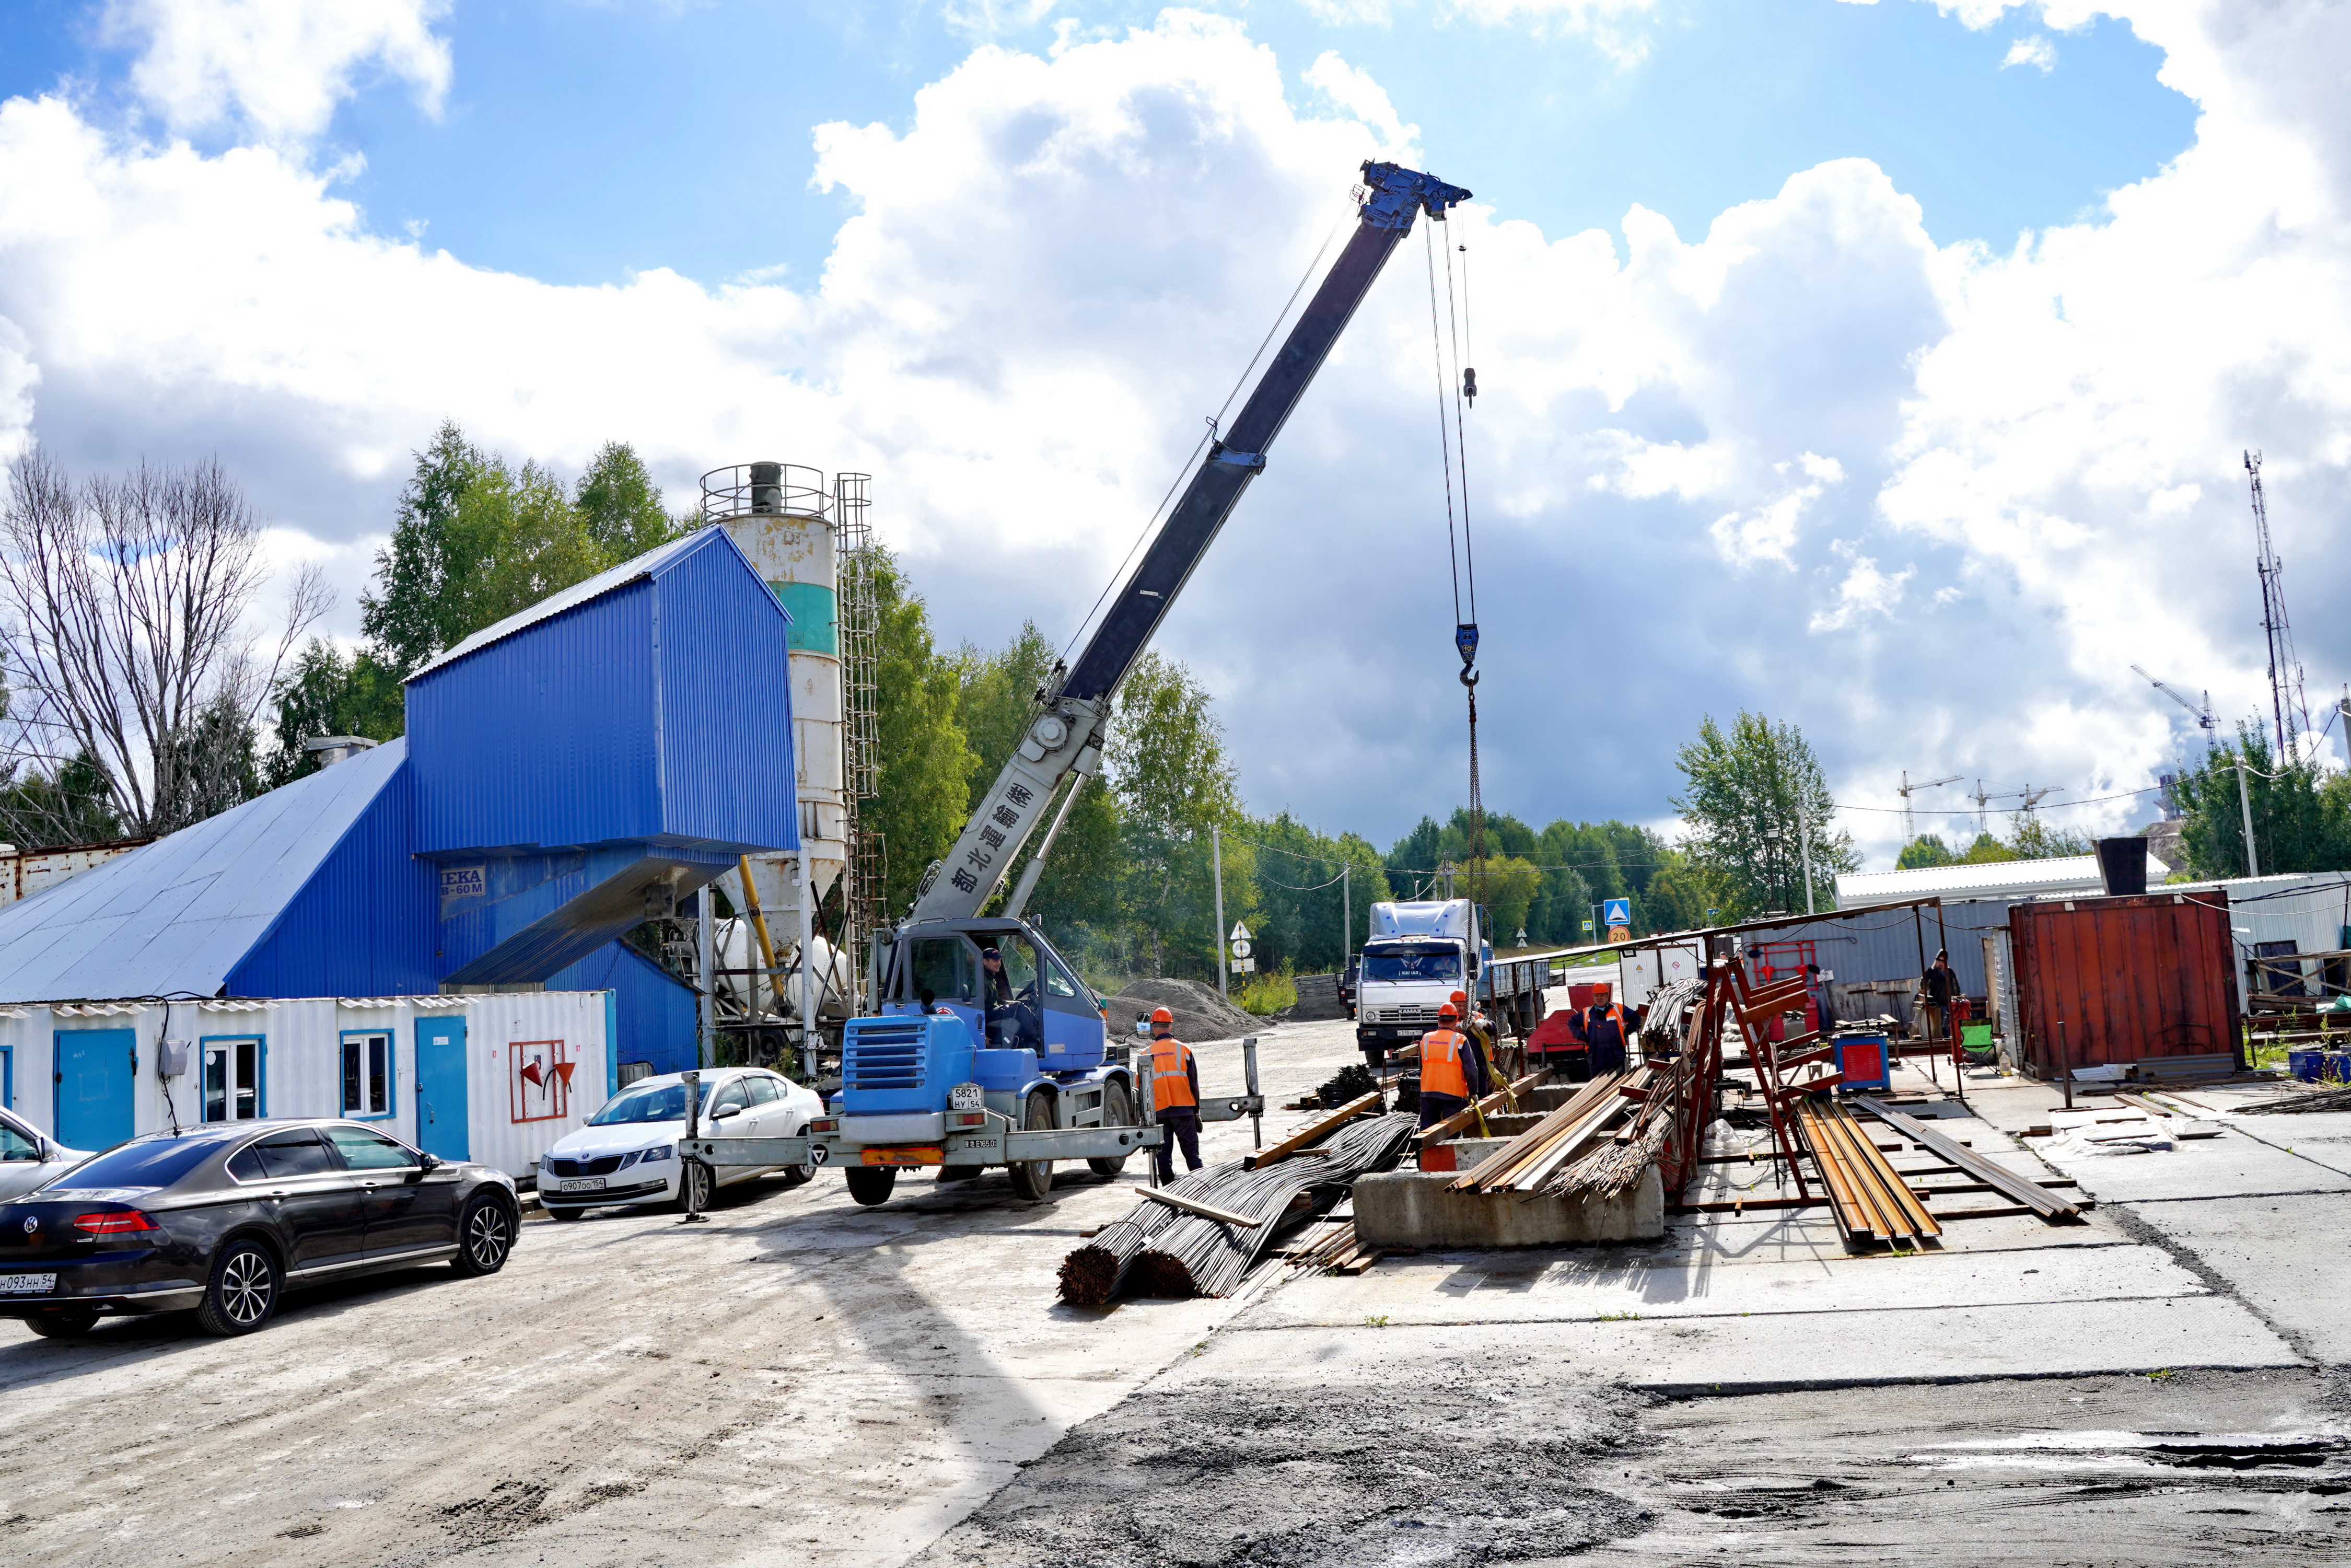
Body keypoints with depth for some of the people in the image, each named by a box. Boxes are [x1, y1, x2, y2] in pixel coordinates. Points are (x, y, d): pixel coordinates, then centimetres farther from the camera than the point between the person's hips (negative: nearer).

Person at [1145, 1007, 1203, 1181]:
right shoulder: (1184, 1050, 1)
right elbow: (1194, 1083, 3)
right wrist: (1196, 1110, 12)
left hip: (1158, 1112, 0)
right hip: (1183, 1109, 0)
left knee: (1163, 1154, 7)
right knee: (1191, 1152, 3)